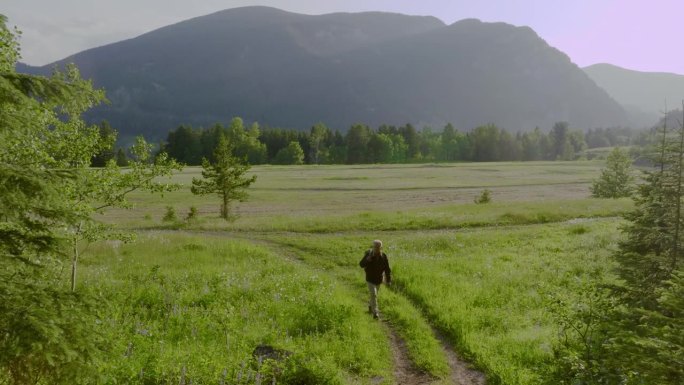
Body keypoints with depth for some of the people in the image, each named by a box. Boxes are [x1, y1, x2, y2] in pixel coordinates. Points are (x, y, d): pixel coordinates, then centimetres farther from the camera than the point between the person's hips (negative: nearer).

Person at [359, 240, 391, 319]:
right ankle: (375, 313, -12)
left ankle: (370, 305, 49)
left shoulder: (383, 256, -10)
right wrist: (367, 260, -33)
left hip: (379, 280, 3)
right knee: (373, 295, -16)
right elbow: (361, 264, -15)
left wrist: (388, 279, -8)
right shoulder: (368, 254, -15)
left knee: (374, 295, 21)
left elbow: (387, 269, -5)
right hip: (370, 279, -3)